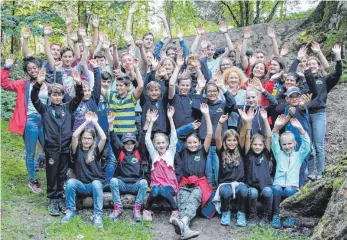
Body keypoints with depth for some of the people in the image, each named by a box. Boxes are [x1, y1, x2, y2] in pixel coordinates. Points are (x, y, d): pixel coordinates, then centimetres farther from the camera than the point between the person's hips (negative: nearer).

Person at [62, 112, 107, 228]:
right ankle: (71, 210, -11)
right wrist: (87, 121, -11)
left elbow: (103, 138, -17)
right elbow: (74, 135, -14)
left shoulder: (96, 151, 2)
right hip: (81, 184, 1)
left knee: (96, 184, -35)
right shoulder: (77, 150, 3)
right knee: (70, 182, -30)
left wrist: (95, 122, -10)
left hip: (96, 183, -1)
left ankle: (98, 215, -28)